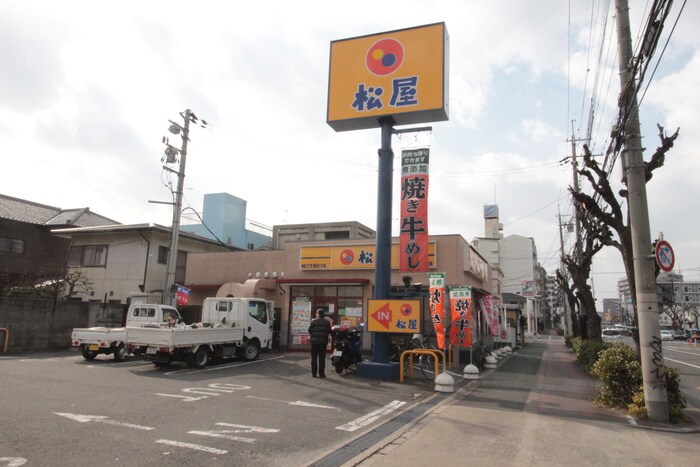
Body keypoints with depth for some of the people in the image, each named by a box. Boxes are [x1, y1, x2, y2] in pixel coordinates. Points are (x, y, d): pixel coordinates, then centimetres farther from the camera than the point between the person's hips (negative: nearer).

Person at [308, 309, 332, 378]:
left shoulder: (313, 321, -5)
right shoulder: (327, 322, -1)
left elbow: (309, 330, -4)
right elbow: (329, 331, 1)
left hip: (314, 341, -1)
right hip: (323, 342, 1)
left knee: (314, 358, 7)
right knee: (322, 358, 5)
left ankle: (314, 373, 7)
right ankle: (321, 373, 4)